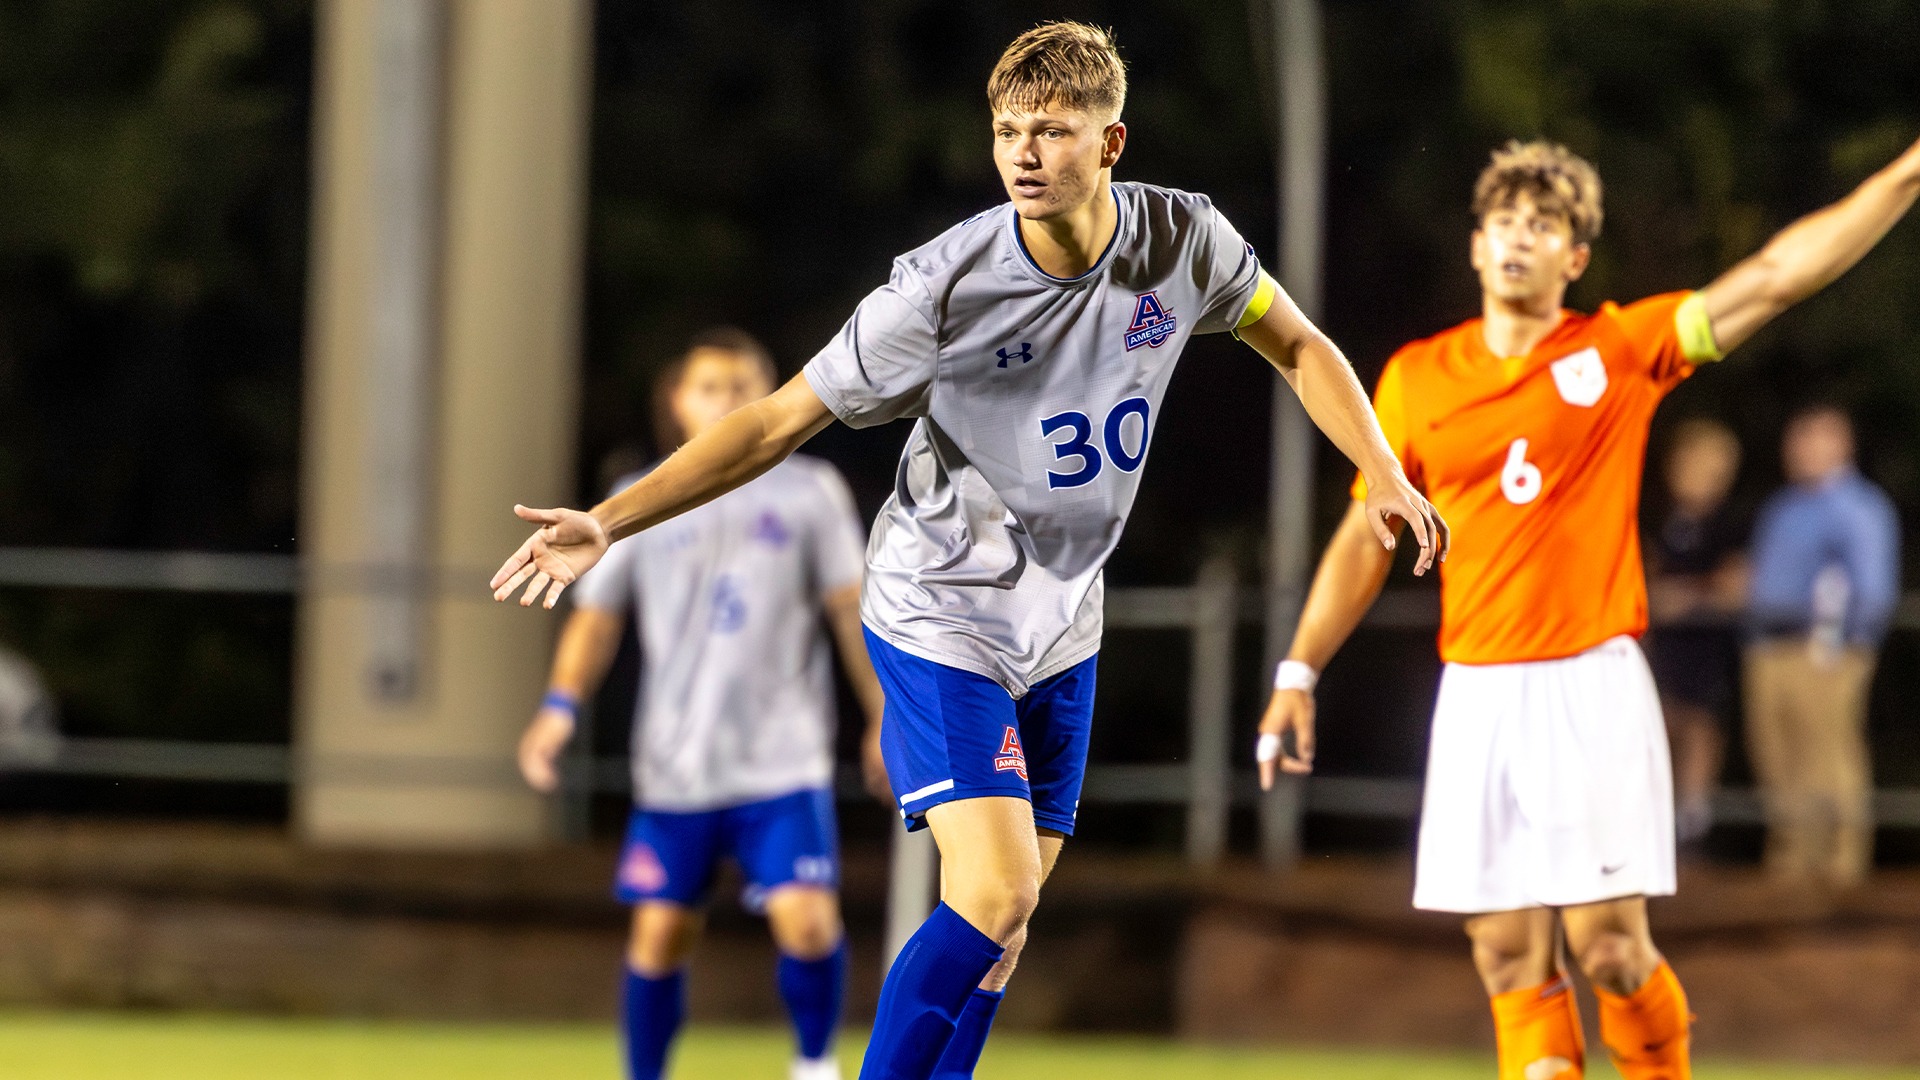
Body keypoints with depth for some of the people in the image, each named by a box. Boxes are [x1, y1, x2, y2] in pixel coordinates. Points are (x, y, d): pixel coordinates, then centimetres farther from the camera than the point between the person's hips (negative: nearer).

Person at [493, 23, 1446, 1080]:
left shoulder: (1184, 240, -10)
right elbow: (779, 420, -17)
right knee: (991, 895, -20)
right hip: (939, 621, -5)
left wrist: (1384, 475, 0)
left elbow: (1298, 347, 11)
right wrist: (605, 522, -23)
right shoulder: (943, 288, -23)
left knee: (1002, 922, 8)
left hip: (1061, 628, 5)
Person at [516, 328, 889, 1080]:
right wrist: (561, 707, -6)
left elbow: (851, 610, 8)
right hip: (673, 765, 1)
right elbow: (596, 616, 8)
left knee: (806, 920, -15)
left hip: (783, 759, -1)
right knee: (659, 933, 1)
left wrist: (881, 719, 5)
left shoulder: (809, 493, 5)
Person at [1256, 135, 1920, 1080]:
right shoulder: (1416, 380, 7)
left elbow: (1773, 277, -4)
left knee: (1609, 948, -7)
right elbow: (1365, 539, 15)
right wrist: (1298, 674, 10)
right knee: (1511, 963, 0)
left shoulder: (1621, 349, 1)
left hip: (1592, 687, -2)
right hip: (1478, 692, 2)